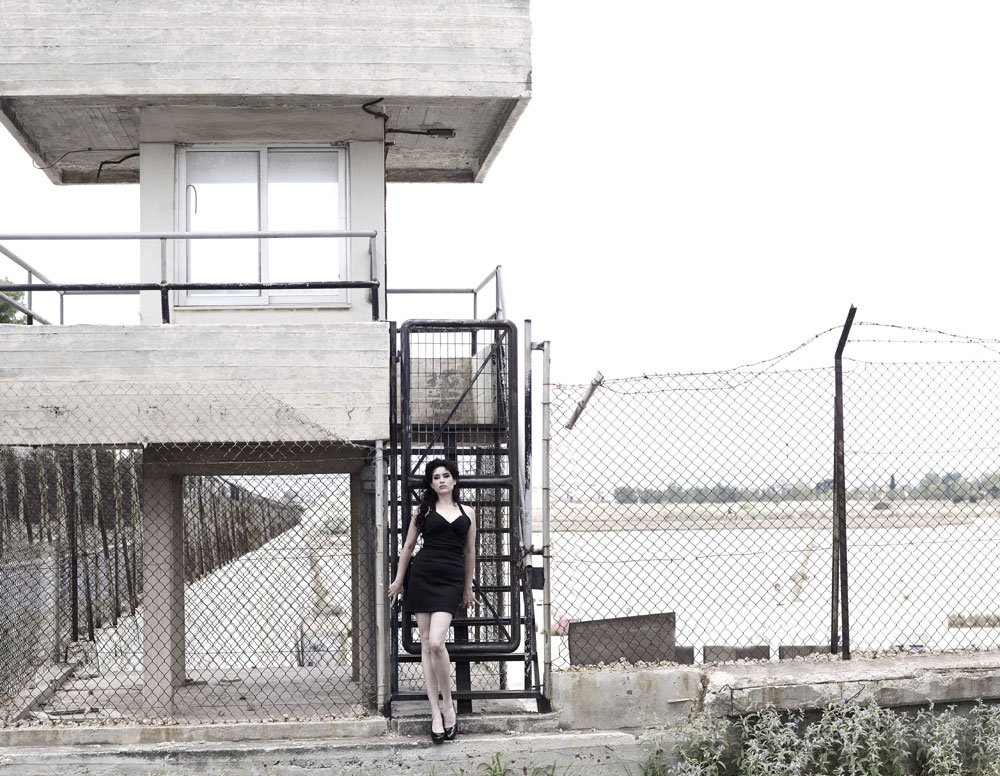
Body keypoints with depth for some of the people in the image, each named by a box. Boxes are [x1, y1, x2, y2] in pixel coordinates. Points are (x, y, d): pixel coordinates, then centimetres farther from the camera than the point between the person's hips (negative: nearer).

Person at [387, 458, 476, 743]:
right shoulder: (424, 509, 9)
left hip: (451, 580, -1)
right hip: (422, 575, 1)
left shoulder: (467, 513, 13)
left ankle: (448, 706, -3)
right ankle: (436, 712, 2)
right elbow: (408, 546, 13)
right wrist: (399, 581, 12)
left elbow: (469, 553, 18)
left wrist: (467, 588, 19)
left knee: (436, 643, -17)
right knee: (427, 645, -1)